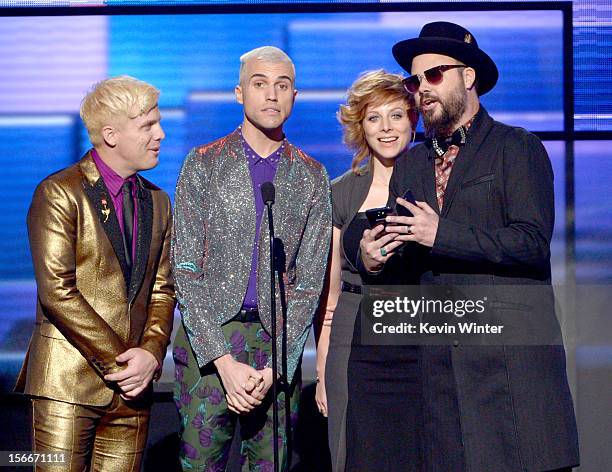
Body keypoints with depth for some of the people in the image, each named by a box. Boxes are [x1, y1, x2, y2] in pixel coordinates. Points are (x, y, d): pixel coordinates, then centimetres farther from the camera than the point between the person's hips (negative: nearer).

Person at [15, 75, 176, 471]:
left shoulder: (157, 202, 15)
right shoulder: (60, 193, -5)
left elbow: (162, 291, 13)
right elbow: (56, 292, -12)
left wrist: (151, 353, -5)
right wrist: (116, 361, -13)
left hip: (131, 386, 5)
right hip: (68, 383, -5)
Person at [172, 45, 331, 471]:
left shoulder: (312, 177, 7)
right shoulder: (203, 164, 2)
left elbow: (309, 281, 3)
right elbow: (186, 270, -3)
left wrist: (273, 368, -9)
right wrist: (225, 362, -12)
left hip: (279, 344, 1)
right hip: (207, 342, -1)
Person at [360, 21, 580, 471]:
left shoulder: (518, 148, 2)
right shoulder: (409, 166, 19)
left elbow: (532, 242, -11)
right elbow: (406, 264, 22)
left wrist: (440, 234, -13)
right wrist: (373, 261, -1)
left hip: (513, 354, -4)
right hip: (439, 362, 5)